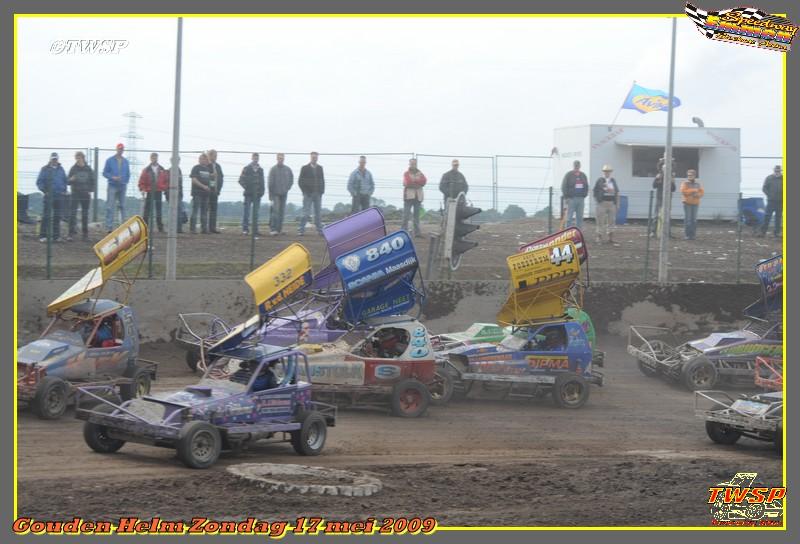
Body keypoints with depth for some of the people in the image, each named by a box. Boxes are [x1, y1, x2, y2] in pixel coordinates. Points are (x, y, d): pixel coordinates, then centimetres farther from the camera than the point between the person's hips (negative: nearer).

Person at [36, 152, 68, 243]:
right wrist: (44, 190, -13)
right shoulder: (45, 169, 2)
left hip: (59, 195, 4)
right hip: (49, 195, -4)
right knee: (46, 216, -7)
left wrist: (64, 190, 6)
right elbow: (39, 182, 0)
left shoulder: (61, 169, 14)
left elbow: (65, 181, 21)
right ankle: (43, 236, -6)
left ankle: (56, 236, 12)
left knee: (57, 216, 6)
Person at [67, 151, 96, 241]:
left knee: (85, 214, 8)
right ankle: (71, 232, -10)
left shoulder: (88, 169, 2)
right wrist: (71, 179, -21)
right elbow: (67, 181, 1)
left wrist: (92, 190, -2)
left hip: (85, 194, 1)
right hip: (75, 194, -1)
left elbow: (93, 181, 11)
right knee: (72, 213, -10)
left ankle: (85, 233, 15)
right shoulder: (73, 169, -1)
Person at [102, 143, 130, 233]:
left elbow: (128, 174, 17)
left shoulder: (126, 162, 10)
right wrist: (113, 177, -15)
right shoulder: (110, 160, 0)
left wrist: (125, 182, 5)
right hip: (112, 186, -4)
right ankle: (109, 226, -9)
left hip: (122, 186, 4)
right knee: (110, 207, -8)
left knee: (122, 206, 10)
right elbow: (105, 173, -1)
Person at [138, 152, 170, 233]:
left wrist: (165, 188, -2)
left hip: (158, 192, 2)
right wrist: (142, 189, -13)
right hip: (149, 192, -2)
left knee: (159, 209, 7)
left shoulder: (162, 170, 7)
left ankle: (160, 227, 10)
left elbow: (166, 180, 11)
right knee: (147, 209, -1)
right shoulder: (146, 170, 0)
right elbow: (142, 181, -3)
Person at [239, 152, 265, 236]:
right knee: (247, 212, -4)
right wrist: (246, 187, -10)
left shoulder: (261, 170, 12)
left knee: (256, 213, 6)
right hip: (248, 194, -4)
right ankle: (245, 229, -3)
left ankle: (255, 229, 8)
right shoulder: (246, 169, 1)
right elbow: (241, 180, -1)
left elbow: (262, 181, 16)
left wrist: (262, 191, 5)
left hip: (257, 194, 4)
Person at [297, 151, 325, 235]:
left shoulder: (320, 168, 11)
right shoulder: (305, 168, 0)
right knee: (306, 213, -8)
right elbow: (300, 181, -1)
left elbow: (322, 180, 16)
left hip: (318, 194, 4)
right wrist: (305, 191, -9)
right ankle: (301, 230, -6)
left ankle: (320, 230, 10)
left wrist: (322, 191, 3)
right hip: (308, 194, -4)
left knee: (318, 213, 5)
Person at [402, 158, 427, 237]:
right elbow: (406, 183, -12)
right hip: (409, 196, -4)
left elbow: (424, 181, -4)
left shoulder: (419, 173, 15)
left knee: (417, 215, 7)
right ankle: (404, 231, -8)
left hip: (418, 197, 4)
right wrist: (417, 182, -8)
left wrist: (413, 180, -11)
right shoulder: (406, 173, 5)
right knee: (406, 215, -8)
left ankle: (417, 232, 9)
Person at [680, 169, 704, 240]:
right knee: (687, 219, -8)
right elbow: (683, 191, -13)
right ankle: (688, 234, -5)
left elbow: (702, 192, 13)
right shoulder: (685, 183, 2)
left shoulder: (697, 184, 14)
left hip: (695, 203, 3)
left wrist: (698, 195, -10)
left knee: (694, 219, 0)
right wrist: (693, 190, -12)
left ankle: (692, 234, 3)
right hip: (687, 203, -3)